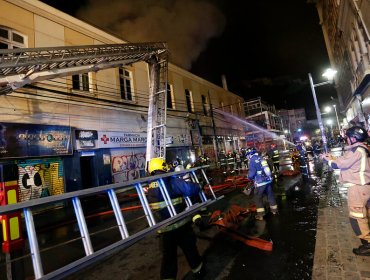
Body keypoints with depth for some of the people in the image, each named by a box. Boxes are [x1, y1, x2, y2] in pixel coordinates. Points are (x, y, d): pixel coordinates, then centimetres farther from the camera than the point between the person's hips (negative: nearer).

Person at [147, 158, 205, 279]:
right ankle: (198, 271, 43)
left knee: (168, 257, 16)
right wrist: (198, 186, -5)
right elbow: (190, 189, -29)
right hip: (181, 225, -3)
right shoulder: (172, 182, -19)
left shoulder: (149, 189, 0)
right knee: (190, 249, 21)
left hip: (164, 230, 3)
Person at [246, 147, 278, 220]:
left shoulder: (252, 161, -15)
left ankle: (260, 214, 10)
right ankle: (274, 209, 37)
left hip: (260, 182, -7)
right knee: (270, 195, 21)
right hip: (268, 180, 7)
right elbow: (267, 169, 16)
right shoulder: (261, 158, 7)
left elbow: (251, 173, -16)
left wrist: (249, 177, 5)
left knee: (257, 198, 7)